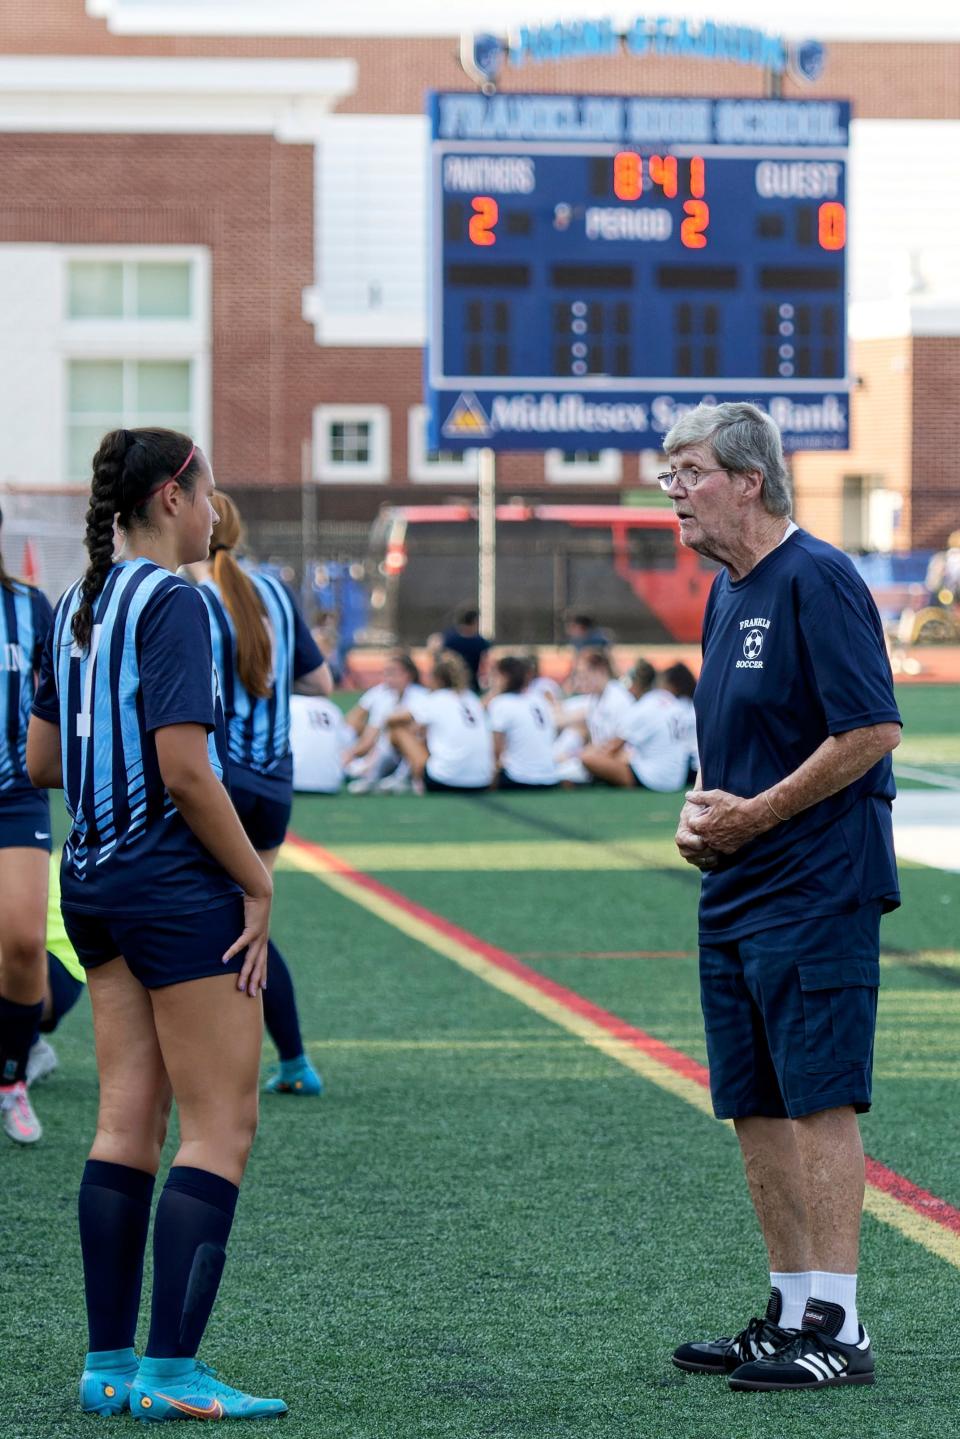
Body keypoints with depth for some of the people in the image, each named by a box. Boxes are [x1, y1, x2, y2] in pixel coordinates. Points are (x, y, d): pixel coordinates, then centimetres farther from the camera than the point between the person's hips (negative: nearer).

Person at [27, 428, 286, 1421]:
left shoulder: (77, 605, 12)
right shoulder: (172, 603, -14)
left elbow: (40, 761, 16)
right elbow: (184, 770, -20)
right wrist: (257, 882, -13)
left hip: (94, 882, 9)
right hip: (179, 887, -9)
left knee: (126, 1120, 10)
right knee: (222, 1127, -3)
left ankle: (109, 1364, 11)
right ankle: (172, 1372, -6)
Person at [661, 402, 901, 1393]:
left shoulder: (815, 580, -13)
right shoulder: (727, 594, 16)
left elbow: (873, 729, -19)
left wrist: (755, 815, -15)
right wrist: (701, 809, 6)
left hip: (814, 890, -9)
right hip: (734, 892, 9)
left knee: (818, 1103, -7)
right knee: (754, 1107, 11)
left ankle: (835, 1329, -4)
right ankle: (792, 1311, 19)